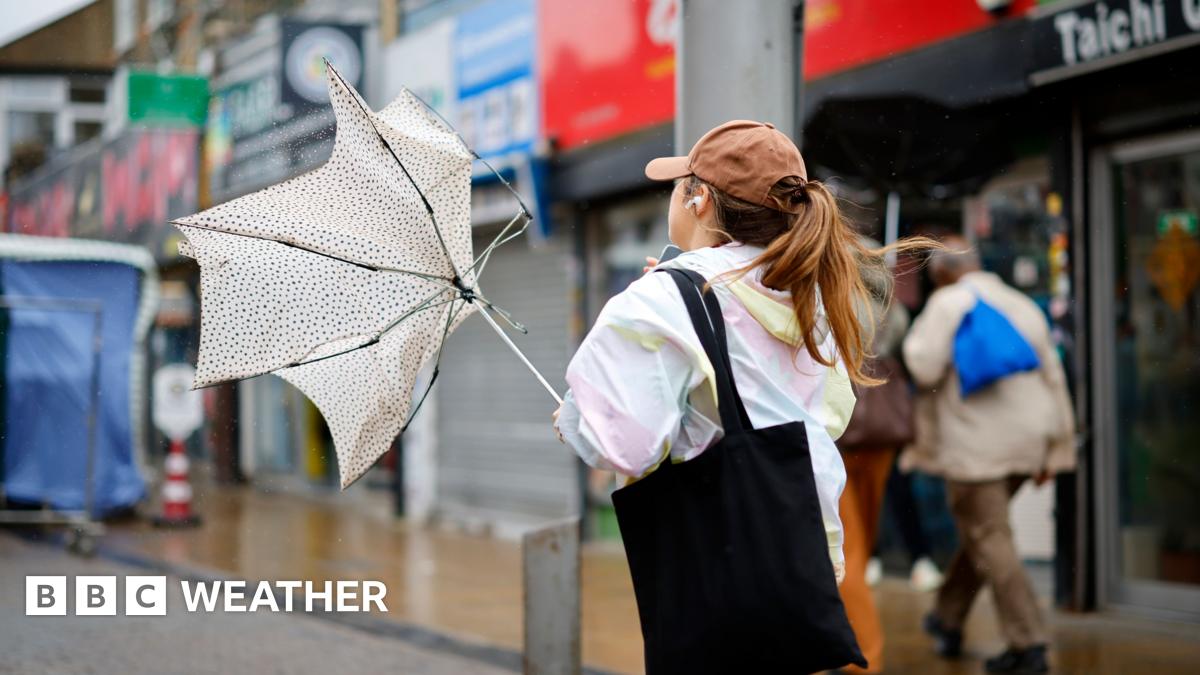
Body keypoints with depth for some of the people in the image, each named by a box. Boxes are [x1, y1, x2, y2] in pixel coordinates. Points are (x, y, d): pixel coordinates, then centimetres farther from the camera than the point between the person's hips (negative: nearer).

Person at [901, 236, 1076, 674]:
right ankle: (948, 621, 32)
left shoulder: (948, 302, -6)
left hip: (975, 442, -7)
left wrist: (914, 338, 7)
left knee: (989, 538, -4)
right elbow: (1053, 378, 13)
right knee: (980, 528, 20)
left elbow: (925, 367, -15)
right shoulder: (1024, 306, 14)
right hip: (1025, 440, 7)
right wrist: (1056, 449, 16)